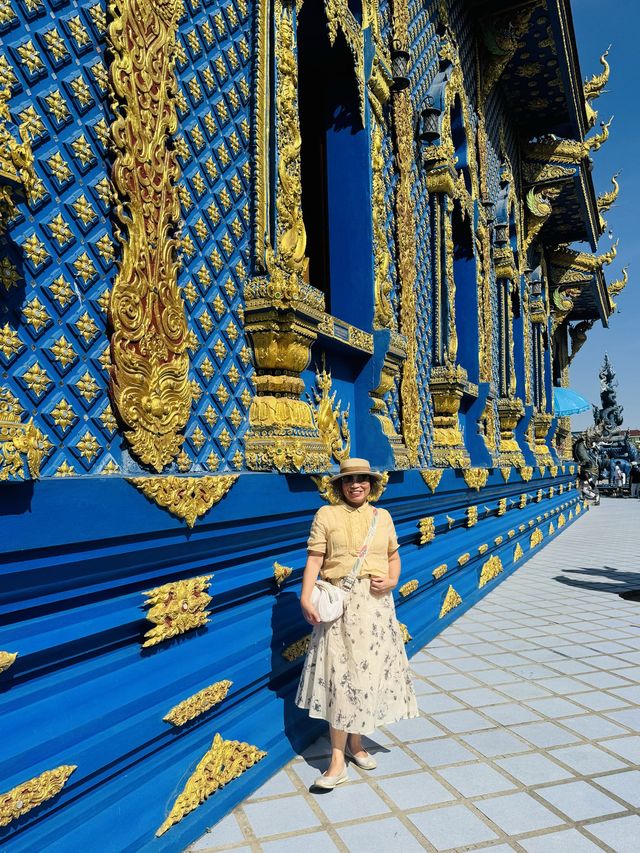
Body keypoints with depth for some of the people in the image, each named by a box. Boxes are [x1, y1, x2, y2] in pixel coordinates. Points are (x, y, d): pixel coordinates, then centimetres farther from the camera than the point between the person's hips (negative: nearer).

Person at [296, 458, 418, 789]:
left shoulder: (382, 516, 9)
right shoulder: (327, 514, -2)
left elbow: (394, 556, 15)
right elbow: (314, 559, -7)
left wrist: (391, 581, -4)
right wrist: (305, 598, -16)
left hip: (376, 602, 4)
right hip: (340, 601, -3)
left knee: (370, 670, 10)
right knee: (340, 674, -3)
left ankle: (356, 742, 31)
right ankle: (338, 761, 7)